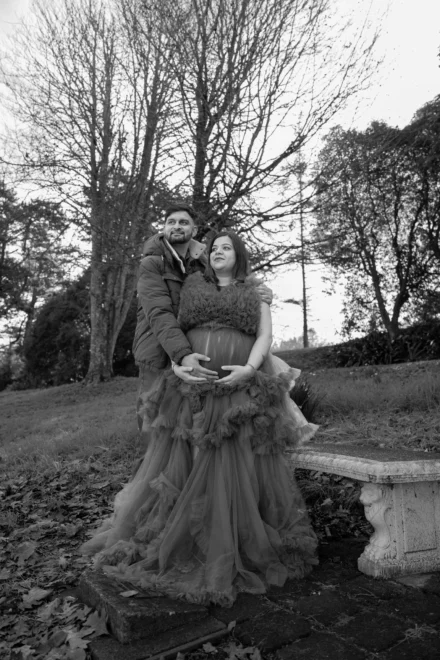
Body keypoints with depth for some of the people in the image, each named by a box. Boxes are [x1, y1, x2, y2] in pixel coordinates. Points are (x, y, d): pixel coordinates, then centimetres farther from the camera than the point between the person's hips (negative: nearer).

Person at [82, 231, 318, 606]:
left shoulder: (255, 295, 13)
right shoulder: (193, 287, 16)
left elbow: (265, 336, 1)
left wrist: (249, 369, -17)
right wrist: (176, 363, -10)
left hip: (242, 390, -1)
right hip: (194, 391, 2)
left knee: (242, 472, -2)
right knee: (184, 469, 5)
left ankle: (243, 549, 17)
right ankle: (177, 545, 24)